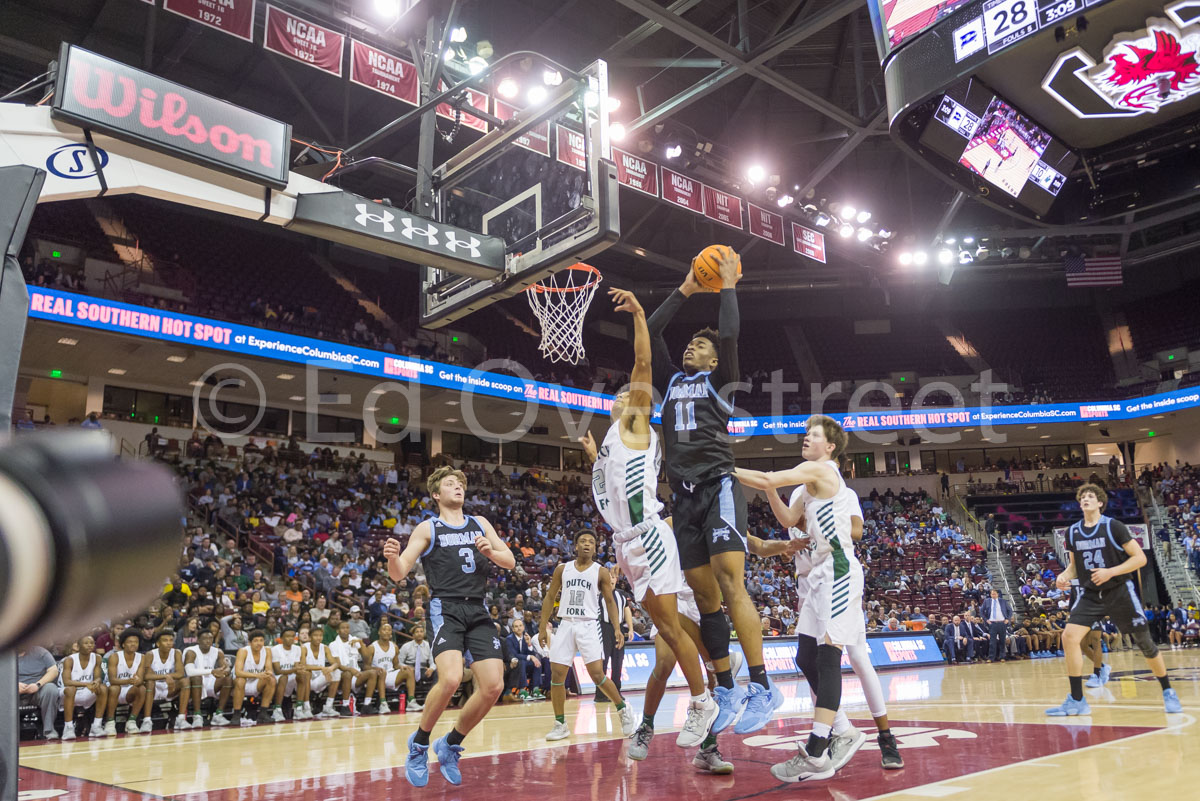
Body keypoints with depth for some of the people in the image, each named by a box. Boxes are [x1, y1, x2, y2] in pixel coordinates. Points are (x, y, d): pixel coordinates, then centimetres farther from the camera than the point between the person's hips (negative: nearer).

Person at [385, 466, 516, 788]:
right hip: (446, 608, -4)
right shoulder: (428, 529, 5)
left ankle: (450, 745, 17)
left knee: (493, 686, -6)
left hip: (478, 611, 5)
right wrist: (392, 557, -25)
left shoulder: (480, 524, 16)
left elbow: (510, 562, 15)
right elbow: (399, 573, -2)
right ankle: (419, 744, 0)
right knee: (450, 679, -26)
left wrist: (491, 552, -6)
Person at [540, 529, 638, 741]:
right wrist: (543, 627, 6)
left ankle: (624, 709, 10)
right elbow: (550, 598, 12)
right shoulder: (562, 569, 9)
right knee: (556, 674, -3)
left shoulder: (601, 572, 3)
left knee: (597, 674, -12)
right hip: (566, 624, 3)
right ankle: (560, 724, 10)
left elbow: (610, 601, 3)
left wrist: (617, 628, -10)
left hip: (589, 626, -3)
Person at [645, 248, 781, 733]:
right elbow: (650, 333, 19)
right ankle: (726, 690, 11)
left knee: (729, 582, -18)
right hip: (685, 496, 6)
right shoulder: (672, 382, 22)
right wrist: (684, 290, 24)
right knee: (703, 594, 4)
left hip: (719, 488, -6)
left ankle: (762, 687, -15)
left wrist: (728, 286, 6)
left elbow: (729, 335, -8)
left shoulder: (720, 380, 8)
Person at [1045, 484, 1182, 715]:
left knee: (1145, 643, 4)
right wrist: (1065, 575, -7)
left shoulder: (1113, 526, -9)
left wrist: (1110, 572, -22)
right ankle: (1077, 701, -7)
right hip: (1090, 594, 3)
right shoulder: (1072, 532, 3)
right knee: (1069, 636, -14)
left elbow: (1140, 558, -10)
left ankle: (1168, 692, 32)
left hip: (1119, 592, -3)